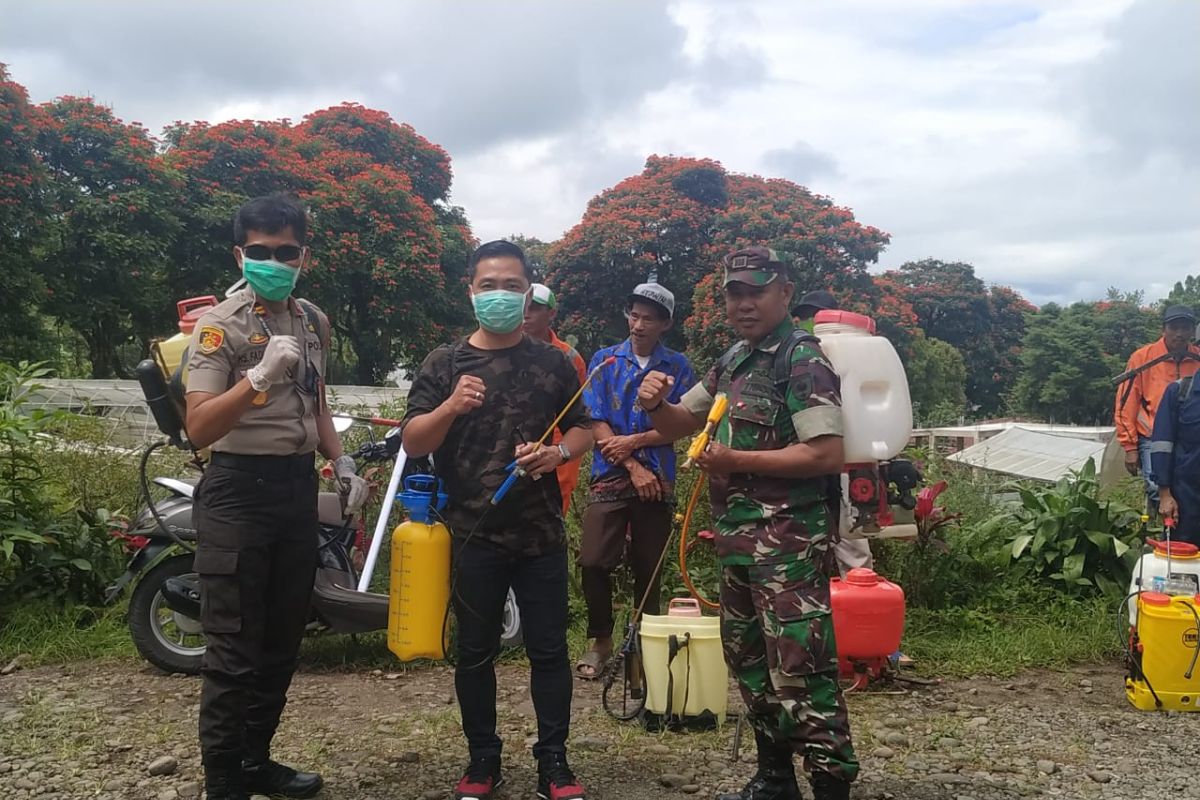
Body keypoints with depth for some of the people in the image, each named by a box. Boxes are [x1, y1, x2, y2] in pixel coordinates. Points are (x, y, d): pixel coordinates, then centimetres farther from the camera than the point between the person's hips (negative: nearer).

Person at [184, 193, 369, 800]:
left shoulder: (314, 320, 10)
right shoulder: (219, 325, -10)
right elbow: (198, 428, -21)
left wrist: (342, 463, 10)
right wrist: (259, 376, -34)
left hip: (299, 485, 7)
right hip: (239, 490, -7)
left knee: (282, 640, 14)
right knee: (235, 649, -3)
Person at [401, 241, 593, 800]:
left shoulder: (553, 362, 4)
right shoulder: (444, 363, 1)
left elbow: (583, 429, 10)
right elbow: (413, 443, -3)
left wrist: (561, 452, -12)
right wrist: (450, 407, -23)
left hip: (541, 532, 1)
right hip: (472, 535, 0)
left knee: (548, 649, 6)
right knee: (475, 652, 10)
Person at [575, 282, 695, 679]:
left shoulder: (677, 366, 5)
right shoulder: (604, 360, 5)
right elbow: (596, 423, -2)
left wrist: (633, 442, -11)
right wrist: (634, 468, -10)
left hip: (657, 480, 0)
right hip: (609, 476, 0)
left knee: (648, 568, 7)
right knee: (593, 562, -7)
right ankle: (601, 640, 11)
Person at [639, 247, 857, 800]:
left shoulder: (802, 361, -12)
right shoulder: (734, 361, 14)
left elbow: (827, 455, -21)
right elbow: (681, 424, 20)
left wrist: (736, 459, -19)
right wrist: (656, 404, -3)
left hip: (789, 540, -9)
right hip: (737, 537, 9)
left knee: (799, 668, -8)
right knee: (747, 658, 17)